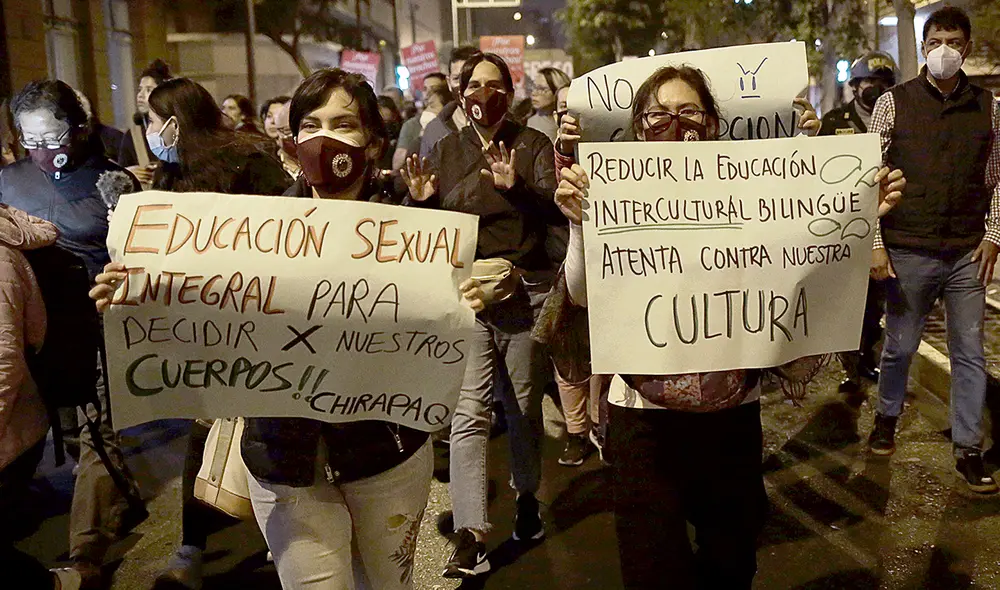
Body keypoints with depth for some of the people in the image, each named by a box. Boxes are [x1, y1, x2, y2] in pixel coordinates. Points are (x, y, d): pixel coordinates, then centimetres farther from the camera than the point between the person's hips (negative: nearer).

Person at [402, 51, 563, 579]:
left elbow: (557, 212, -9)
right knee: (468, 412, -9)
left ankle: (527, 497, 35)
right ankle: (470, 537, -9)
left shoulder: (532, 144, 5)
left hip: (525, 291, 0)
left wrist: (517, 185, -26)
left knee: (524, 407, 12)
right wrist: (421, 200, -10)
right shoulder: (445, 151, 11)